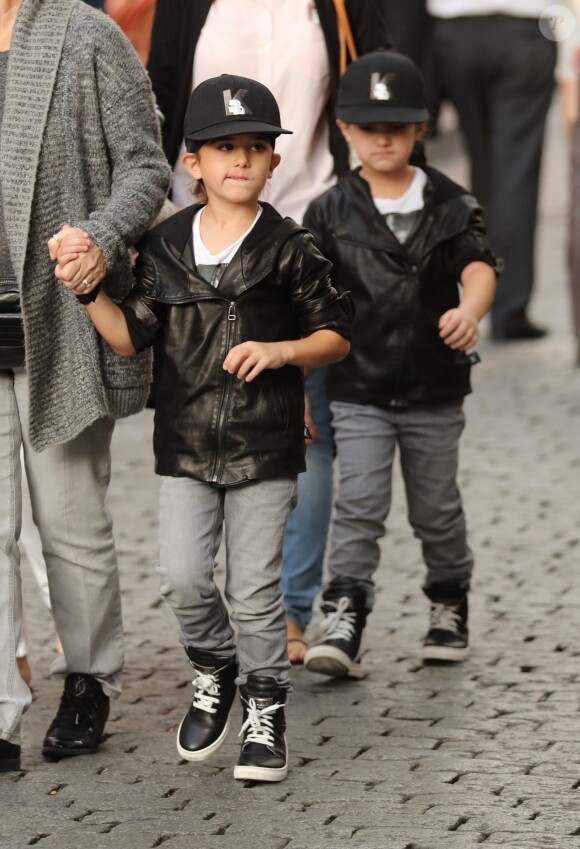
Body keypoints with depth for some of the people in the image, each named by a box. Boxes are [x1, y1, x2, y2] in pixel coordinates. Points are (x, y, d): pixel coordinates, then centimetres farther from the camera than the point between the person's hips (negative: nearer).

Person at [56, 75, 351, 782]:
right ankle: (214, 673, 23)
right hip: (185, 444, 2)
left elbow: (335, 336, 3)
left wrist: (280, 351, -14)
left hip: (264, 447, -2)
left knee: (254, 590, 1)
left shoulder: (289, 250, -3)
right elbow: (131, 337, 1)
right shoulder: (164, 247, 3)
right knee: (182, 578, -4)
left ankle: (264, 714, 16)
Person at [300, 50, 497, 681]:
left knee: (436, 510, 13)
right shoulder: (330, 213, 0)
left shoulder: (450, 205, 1)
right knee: (359, 504, -13)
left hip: (434, 392, 1)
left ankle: (450, 604, 33)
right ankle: (343, 620, -15)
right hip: (359, 391, -1)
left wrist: (469, 310, -36)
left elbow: (478, 265, -13)